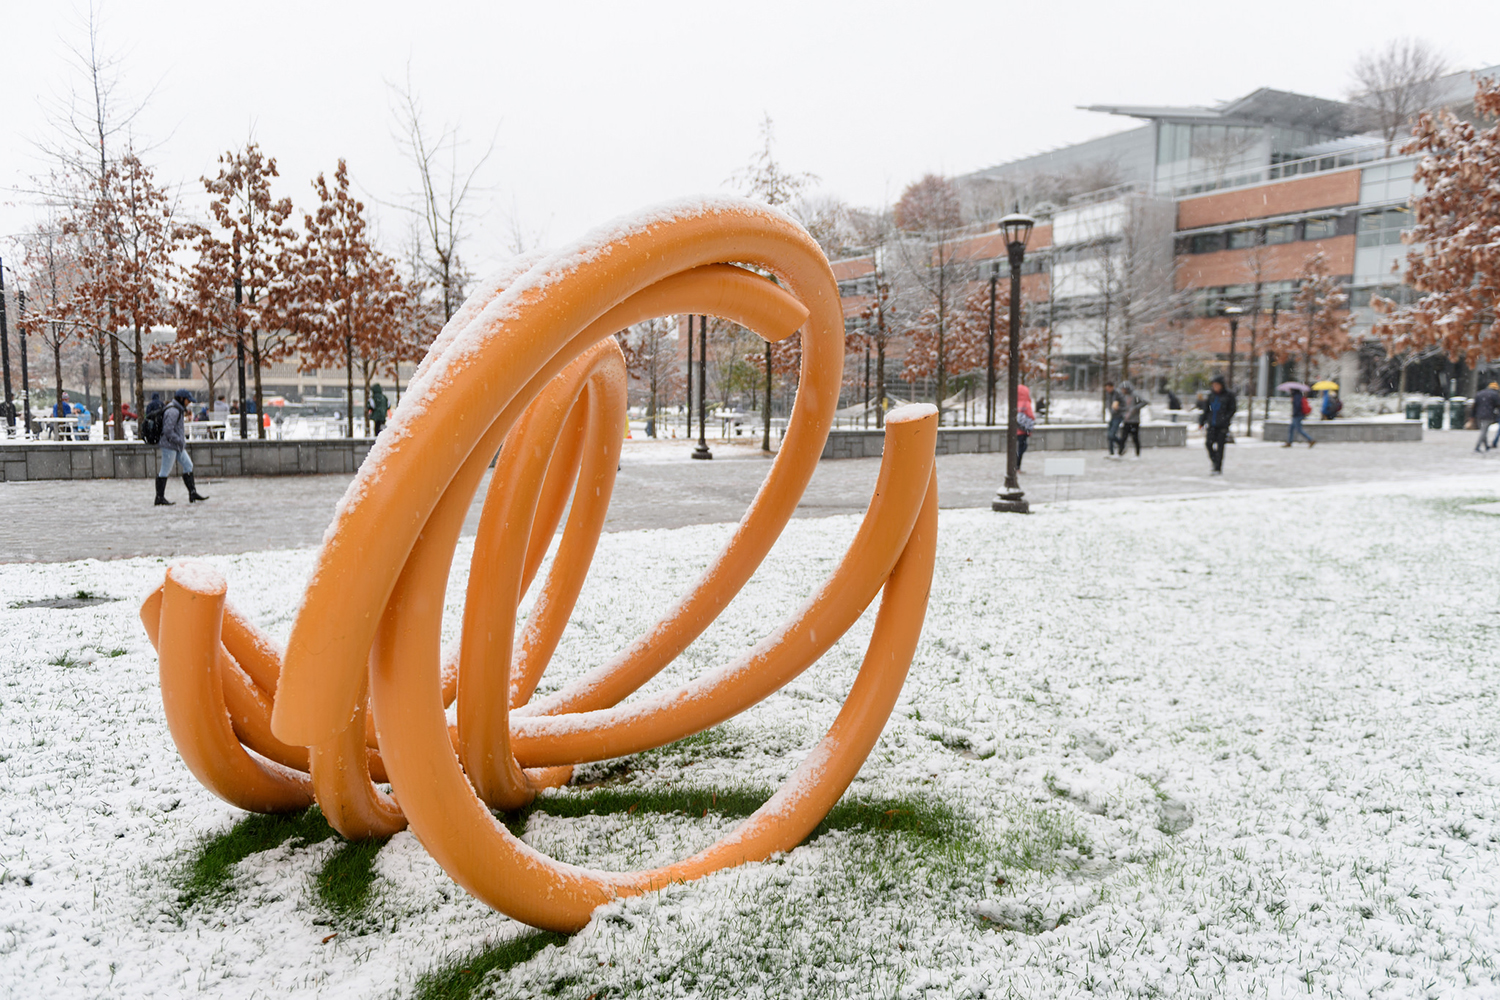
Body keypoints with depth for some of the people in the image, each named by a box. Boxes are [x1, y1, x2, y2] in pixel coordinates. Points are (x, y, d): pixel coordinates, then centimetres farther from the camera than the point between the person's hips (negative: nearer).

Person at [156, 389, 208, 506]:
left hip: (178, 446, 10)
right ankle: (159, 498, 2)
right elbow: (168, 430, -23)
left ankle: (193, 493, 11)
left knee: (188, 466, 9)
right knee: (165, 471, -4)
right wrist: (180, 441, -19)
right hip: (169, 445, -10)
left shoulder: (179, 410, 15)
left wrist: (182, 441, 17)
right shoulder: (173, 411, -17)